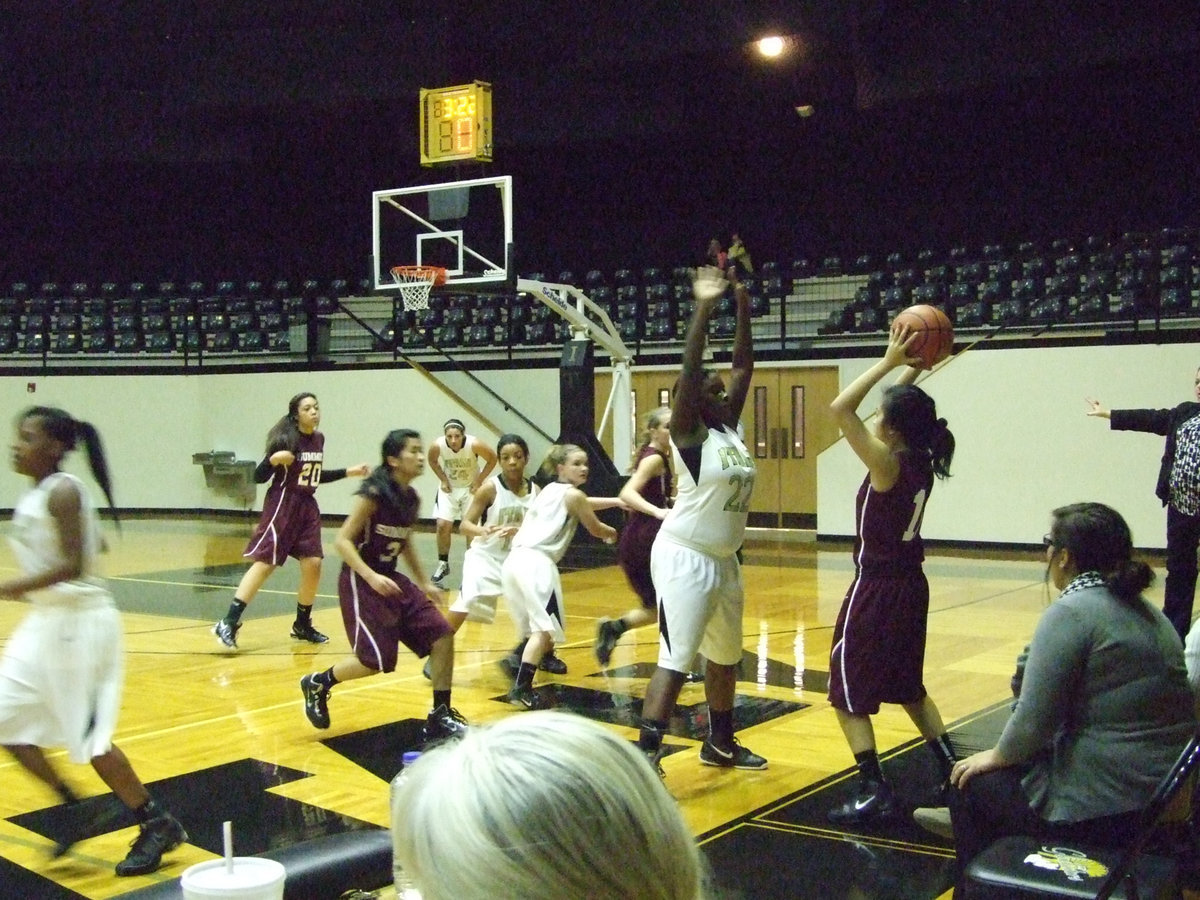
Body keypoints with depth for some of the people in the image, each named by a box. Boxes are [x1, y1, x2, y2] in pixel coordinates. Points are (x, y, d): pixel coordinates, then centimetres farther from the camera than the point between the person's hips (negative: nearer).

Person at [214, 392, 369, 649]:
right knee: (265, 563, -12)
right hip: (282, 505, -7)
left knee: (312, 564, 2)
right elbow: (259, 477, -12)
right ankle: (229, 623, -12)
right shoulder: (286, 440, -13)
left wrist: (348, 472, 20)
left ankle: (302, 625, 18)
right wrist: (273, 459, -31)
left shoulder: (319, 439, 8)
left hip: (308, 507, 7)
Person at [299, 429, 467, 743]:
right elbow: (343, 540, -19)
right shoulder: (375, 493, -18)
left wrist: (424, 582, 18)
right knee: (377, 660, -12)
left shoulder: (412, 499, 5)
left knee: (443, 635, -2)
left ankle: (440, 717, 8)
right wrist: (371, 576, -29)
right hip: (361, 581, -8)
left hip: (391, 579, 8)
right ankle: (318, 684, 15)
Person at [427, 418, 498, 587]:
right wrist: (443, 480, -7)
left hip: (471, 488, -1)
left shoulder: (474, 444, -30)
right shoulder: (438, 446, -24)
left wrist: (479, 481, -14)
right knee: (443, 525, -6)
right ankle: (443, 564, 14)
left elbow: (492, 459, -12)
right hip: (449, 487, 2)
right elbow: (432, 461, 0)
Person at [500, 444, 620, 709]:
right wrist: (613, 534, 36)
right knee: (544, 628, -12)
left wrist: (617, 501, 45)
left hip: (515, 559, 9)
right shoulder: (573, 495, 3)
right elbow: (596, 529, 15)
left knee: (536, 625, 24)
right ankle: (522, 689, -21)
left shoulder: (549, 490, 26)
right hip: (536, 562, -9)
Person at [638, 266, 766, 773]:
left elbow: (744, 367, 9)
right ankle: (646, 757, -10)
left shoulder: (731, 428, 8)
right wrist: (703, 308, -26)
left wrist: (743, 309, 2)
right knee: (675, 660, -12)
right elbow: (689, 370, -24)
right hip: (684, 559, -9)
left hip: (723, 559, 9)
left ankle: (720, 744, 35)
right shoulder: (689, 432, -12)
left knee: (725, 654, 19)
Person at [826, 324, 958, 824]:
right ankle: (951, 767, 28)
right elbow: (904, 406, 18)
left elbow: (840, 408, -24)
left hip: (877, 591, -8)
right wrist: (912, 367, 8)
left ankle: (874, 792, -2)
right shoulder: (922, 461, 0)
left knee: (848, 693, 1)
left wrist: (889, 363, -19)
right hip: (911, 586, 8)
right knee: (908, 687, 24)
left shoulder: (888, 464, -21)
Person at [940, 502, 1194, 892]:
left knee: (970, 781, 13)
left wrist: (997, 756, 2)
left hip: (1102, 808, -9)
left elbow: (1034, 720, -18)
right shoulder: (1147, 612, 10)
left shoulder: (1070, 613, -17)